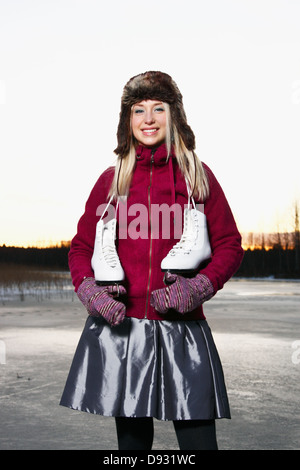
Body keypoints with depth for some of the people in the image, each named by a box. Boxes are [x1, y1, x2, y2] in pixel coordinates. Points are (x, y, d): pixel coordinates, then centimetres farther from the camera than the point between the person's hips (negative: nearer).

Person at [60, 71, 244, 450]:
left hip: (182, 330, -1)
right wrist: (89, 290, -6)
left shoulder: (198, 175, 6)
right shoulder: (111, 180, 9)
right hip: (121, 326, 1)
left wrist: (197, 287, -11)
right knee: (132, 438, 11)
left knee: (198, 438, -1)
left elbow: (229, 245, 6)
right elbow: (81, 247, 13)